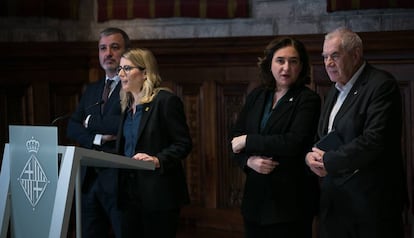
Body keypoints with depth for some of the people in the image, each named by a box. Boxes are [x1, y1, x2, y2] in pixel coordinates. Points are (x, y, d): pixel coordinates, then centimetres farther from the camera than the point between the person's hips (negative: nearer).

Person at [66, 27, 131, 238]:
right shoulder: (92, 90, 20)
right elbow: (72, 127, 12)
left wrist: (92, 123, -4)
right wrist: (97, 139, -8)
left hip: (120, 179, -7)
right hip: (90, 178, 7)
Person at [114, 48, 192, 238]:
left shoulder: (166, 101, -8)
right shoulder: (127, 105, 17)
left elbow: (183, 144, -11)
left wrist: (158, 160, -24)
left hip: (159, 194, -7)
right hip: (130, 193, 7)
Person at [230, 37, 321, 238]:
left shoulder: (308, 100, -6)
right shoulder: (256, 96, 10)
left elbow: (295, 142, -19)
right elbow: (235, 139, 10)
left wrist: (248, 141, -12)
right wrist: (249, 160, -11)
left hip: (290, 199, -5)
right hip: (255, 198, 5)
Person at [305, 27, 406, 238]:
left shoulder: (381, 85, -11)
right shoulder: (335, 91, 17)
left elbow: (375, 140, -21)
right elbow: (323, 138, 20)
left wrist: (328, 162, -14)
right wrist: (311, 155, -4)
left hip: (370, 201, -7)